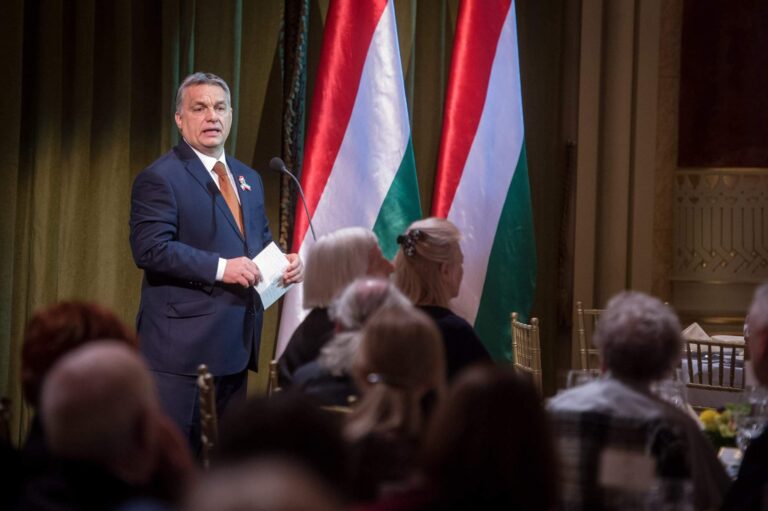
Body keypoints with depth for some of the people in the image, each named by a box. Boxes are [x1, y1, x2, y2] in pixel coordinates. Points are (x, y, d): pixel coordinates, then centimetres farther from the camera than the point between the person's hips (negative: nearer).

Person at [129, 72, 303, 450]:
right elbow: (150, 248, -18)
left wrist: (285, 262, 3)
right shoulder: (159, 178, -8)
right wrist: (220, 267, -23)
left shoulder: (247, 179, 18)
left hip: (236, 343, 8)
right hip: (182, 345, -8)